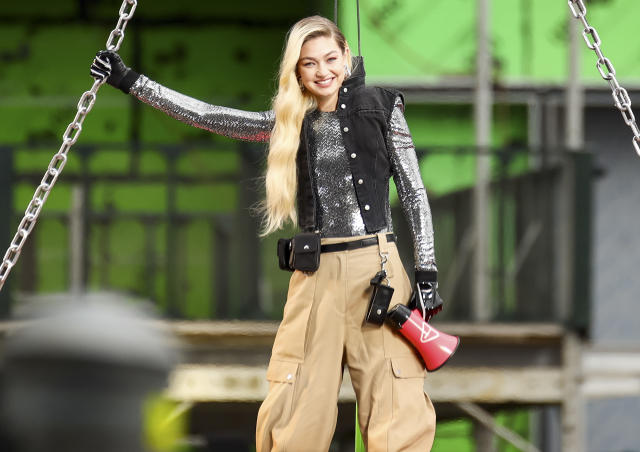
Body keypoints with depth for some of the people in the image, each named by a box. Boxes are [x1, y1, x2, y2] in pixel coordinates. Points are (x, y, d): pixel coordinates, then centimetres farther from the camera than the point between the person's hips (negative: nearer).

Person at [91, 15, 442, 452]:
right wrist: (129, 80, 9)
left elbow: (413, 191, 5)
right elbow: (207, 116, 11)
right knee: (294, 415, -4)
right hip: (316, 275, 3)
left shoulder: (380, 108, 5)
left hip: (376, 267, -3)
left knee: (397, 408, -10)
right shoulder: (289, 122, 13)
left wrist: (427, 272, -2)